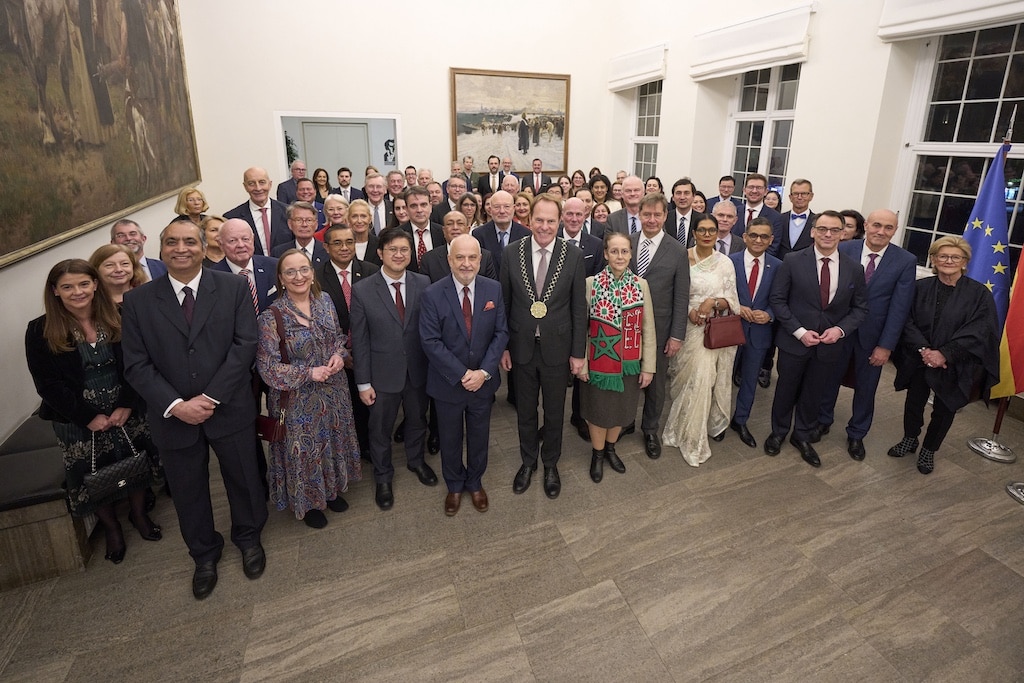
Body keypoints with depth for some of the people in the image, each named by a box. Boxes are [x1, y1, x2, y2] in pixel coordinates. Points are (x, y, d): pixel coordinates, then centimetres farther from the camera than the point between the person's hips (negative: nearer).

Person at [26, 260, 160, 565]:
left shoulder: (118, 321, -2)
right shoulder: (41, 331, -8)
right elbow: (48, 385, -9)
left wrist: (127, 405, -14)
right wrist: (89, 417, -14)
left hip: (127, 412, 2)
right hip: (78, 422, -1)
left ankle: (139, 513, 39)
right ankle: (111, 526, 36)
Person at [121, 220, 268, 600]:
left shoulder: (233, 288, -5)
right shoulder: (137, 301, -1)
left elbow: (245, 344, -11)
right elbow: (136, 365, -4)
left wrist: (210, 397, -17)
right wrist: (176, 406, -16)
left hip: (229, 409, -1)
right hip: (173, 417, 2)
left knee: (243, 480, 16)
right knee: (188, 492, 18)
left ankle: (248, 538, 44)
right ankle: (204, 554, 44)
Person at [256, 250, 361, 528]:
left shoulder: (325, 301, -3)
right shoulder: (271, 317, -18)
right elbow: (267, 367, -16)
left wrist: (339, 354, -11)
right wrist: (309, 373, -22)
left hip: (333, 391, 5)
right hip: (298, 399, -5)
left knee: (333, 441, 21)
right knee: (304, 449, 12)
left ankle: (331, 490, 45)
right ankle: (307, 502, 37)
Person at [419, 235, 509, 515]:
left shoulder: (494, 289, -7)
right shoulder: (433, 294, -15)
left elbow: (501, 333, -5)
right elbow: (431, 341, -17)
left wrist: (484, 371, -16)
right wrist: (462, 374, -20)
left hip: (483, 380, 2)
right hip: (448, 382, -2)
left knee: (479, 436, 20)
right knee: (450, 438, 18)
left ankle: (475, 482, 45)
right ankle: (454, 486, 43)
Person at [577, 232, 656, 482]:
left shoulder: (641, 285, -5)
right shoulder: (591, 284, -11)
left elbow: (648, 329, -2)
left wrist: (648, 366, -2)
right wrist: (581, 363, -6)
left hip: (628, 363, 2)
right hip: (598, 362, -2)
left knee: (621, 408, 18)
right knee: (598, 410, 13)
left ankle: (610, 448, 44)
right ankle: (597, 454, 37)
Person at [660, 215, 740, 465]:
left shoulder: (725, 262, 1)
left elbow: (732, 301, 2)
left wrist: (713, 302, -17)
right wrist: (688, 310, -14)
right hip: (691, 328, -1)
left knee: (713, 379, 5)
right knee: (695, 377, -4)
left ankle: (714, 423, 30)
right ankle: (691, 437, 14)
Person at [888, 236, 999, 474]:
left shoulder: (979, 293, -8)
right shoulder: (920, 288, -4)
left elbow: (978, 332, -13)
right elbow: (908, 322, -7)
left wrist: (945, 354, -21)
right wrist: (923, 350, -19)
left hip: (956, 365, -1)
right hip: (918, 360, 1)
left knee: (944, 410, 11)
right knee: (914, 402, 15)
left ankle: (929, 450, 32)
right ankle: (909, 439, 38)